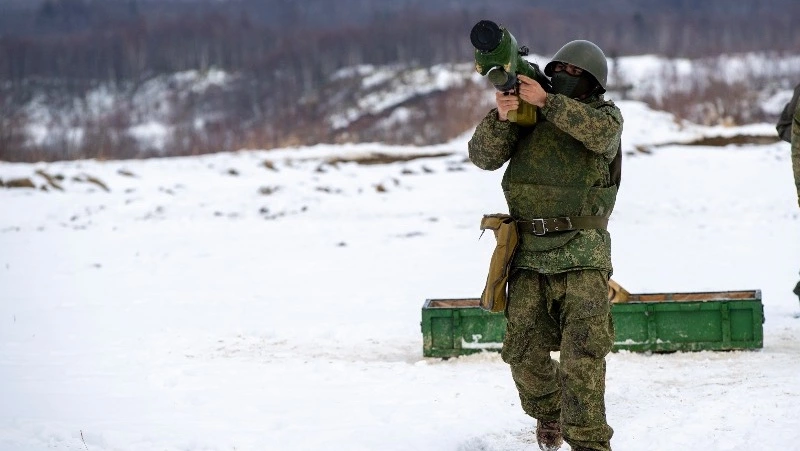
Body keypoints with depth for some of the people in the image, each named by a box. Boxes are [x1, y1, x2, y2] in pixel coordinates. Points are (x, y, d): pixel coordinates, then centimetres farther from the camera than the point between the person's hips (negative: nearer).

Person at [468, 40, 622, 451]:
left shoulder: (603, 113, 4)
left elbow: (600, 131, -20)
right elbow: (483, 156, 0)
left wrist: (546, 101, -28)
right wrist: (500, 116, -19)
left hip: (581, 254, -3)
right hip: (529, 253, 3)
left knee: (583, 352, -15)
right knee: (524, 352, 6)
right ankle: (549, 412, 33)